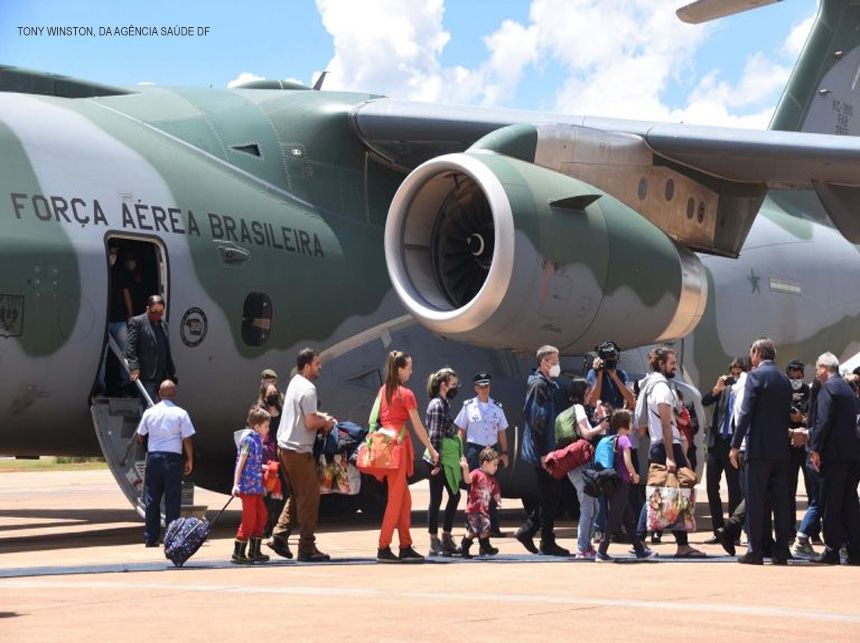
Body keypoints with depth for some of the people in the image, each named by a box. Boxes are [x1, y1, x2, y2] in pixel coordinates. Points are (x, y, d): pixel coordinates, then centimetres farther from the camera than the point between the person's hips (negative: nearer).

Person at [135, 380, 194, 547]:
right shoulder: (181, 414, -5)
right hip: (173, 458, -3)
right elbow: (187, 439, -5)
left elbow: (140, 436, 11)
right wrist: (190, 461, 6)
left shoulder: (149, 412, 3)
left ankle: (150, 538, 10)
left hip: (153, 457, 3)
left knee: (151, 500, 9)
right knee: (172, 500, 2)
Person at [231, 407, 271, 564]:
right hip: (248, 486, -10)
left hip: (256, 487, 10)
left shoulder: (257, 440, 13)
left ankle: (255, 551, 22)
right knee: (249, 520, -6)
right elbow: (240, 463, -18)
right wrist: (235, 485, -22)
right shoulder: (249, 440, -14)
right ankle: (238, 553, 1)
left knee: (261, 516, 14)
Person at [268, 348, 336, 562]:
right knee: (309, 498, -3)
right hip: (299, 450, -10)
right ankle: (307, 548, -1)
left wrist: (321, 417, 10)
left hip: (285, 446, 10)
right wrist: (325, 422, -2)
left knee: (297, 495, 18)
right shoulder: (308, 389, -16)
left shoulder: (294, 382, 14)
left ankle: (279, 536, 12)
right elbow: (310, 423, -21)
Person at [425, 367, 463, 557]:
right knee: (436, 499, -3)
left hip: (448, 460, 10)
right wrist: (437, 462, -20)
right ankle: (434, 543, 2)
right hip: (440, 460, -10)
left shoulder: (445, 404, 14)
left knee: (455, 495, 12)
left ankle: (446, 538, 20)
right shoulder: (437, 405, -14)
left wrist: (459, 456, 21)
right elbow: (435, 436, -18)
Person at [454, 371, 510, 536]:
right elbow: (461, 431, 3)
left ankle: (493, 526, 6)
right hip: (474, 450, -3)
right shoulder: (469, 406, 1)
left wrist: (504, 453, 8)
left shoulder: (496, 407, 8)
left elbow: (502, 431, 12)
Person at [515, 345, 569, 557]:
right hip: (542, 450, -10)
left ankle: (527, 531, 20)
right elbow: (537, 421, -19)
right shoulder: (539, 385, -14)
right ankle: (547, 542, 3)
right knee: (549, 496, -4)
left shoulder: (549, 385, 16)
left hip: (549, 450, 10)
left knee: (550, 495, 13)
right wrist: (543, 453, -21)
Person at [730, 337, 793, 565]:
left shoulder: (755, 375, -6)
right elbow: (787, 414, 16)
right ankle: (781, 551, 7)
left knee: (756, 501, -3)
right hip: (781, 449, 6)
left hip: (759, 447, -6)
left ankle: (755, 551, -4)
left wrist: (735, 445, -10)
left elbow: (746, 412, -12)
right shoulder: (784, 380, 14)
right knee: (781, 500, 6)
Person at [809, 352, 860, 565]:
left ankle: (831, 551, -5)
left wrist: (815, 449, -14)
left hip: (836, 454, -8)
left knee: (831, 504, -5)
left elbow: (823, 421, -16)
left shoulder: (828, 388, -8)